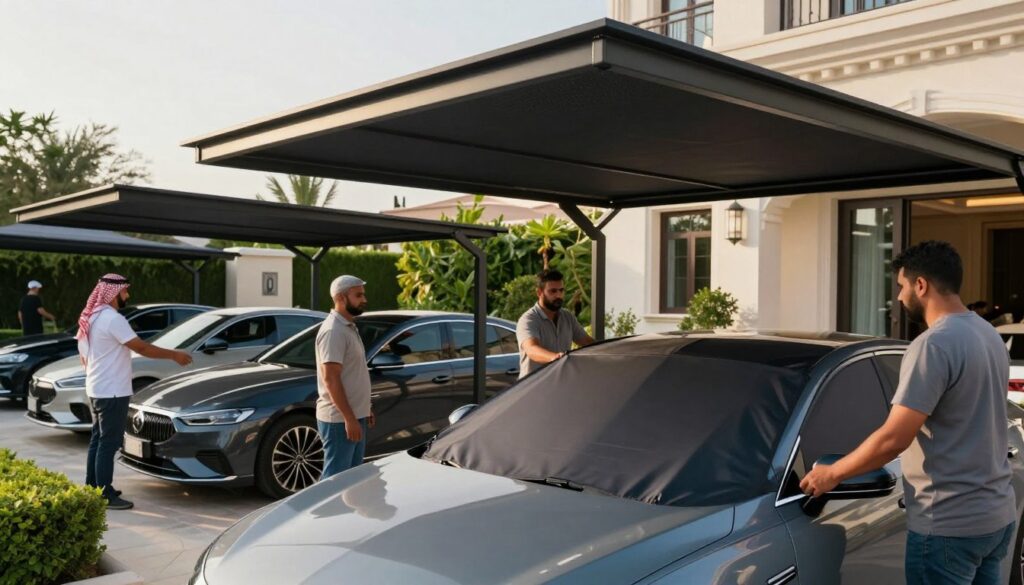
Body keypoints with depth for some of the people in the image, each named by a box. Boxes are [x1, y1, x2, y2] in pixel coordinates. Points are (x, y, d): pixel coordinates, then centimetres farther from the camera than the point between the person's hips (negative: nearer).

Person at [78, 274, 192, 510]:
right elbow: (142, 348, -20)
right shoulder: (112, 318, -19)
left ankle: (92, 488, 24)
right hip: (112, 392, -10)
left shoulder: (90, 318, 12)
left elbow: (84, 356, 19)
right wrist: (174, 355, -12)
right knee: (108, 443, -5)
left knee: (98, 439, 17)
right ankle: (105, 496, 0)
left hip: (96, 390, 10)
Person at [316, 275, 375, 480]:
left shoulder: (349, 327, 14)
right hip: (339, 420, -10)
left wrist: (363, 410, 21)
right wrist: (349, 418, -24)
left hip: (354, 416, 10)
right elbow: (330, 379, -22)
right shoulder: (333, 331, -17)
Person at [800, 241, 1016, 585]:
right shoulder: (990, 336, 10)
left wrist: (832, 473, -10)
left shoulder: (935, 344, -19)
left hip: (949, 525, -9)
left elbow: (894, 439, -23)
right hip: (999, 515, 9)